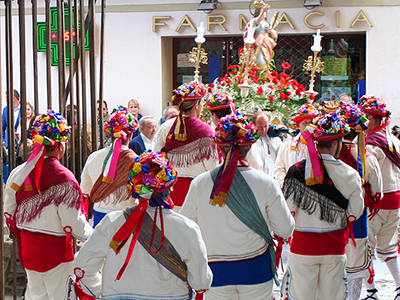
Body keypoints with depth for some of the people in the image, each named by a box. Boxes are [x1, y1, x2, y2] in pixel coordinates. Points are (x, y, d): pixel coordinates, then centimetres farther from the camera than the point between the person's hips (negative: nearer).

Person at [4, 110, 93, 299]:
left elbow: (9, 212, 7)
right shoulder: (64, 179, -19)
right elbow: (74, 222, -18)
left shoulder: (18, 173, 0)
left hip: (27, 246, 6)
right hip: (55, 248, -6)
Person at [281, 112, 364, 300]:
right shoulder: (350, 175, -8)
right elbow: (354, 213, 1)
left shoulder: (297, 171, -13)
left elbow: (288, 212, -9)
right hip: (335, 248, 1)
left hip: (303, 245, -1)